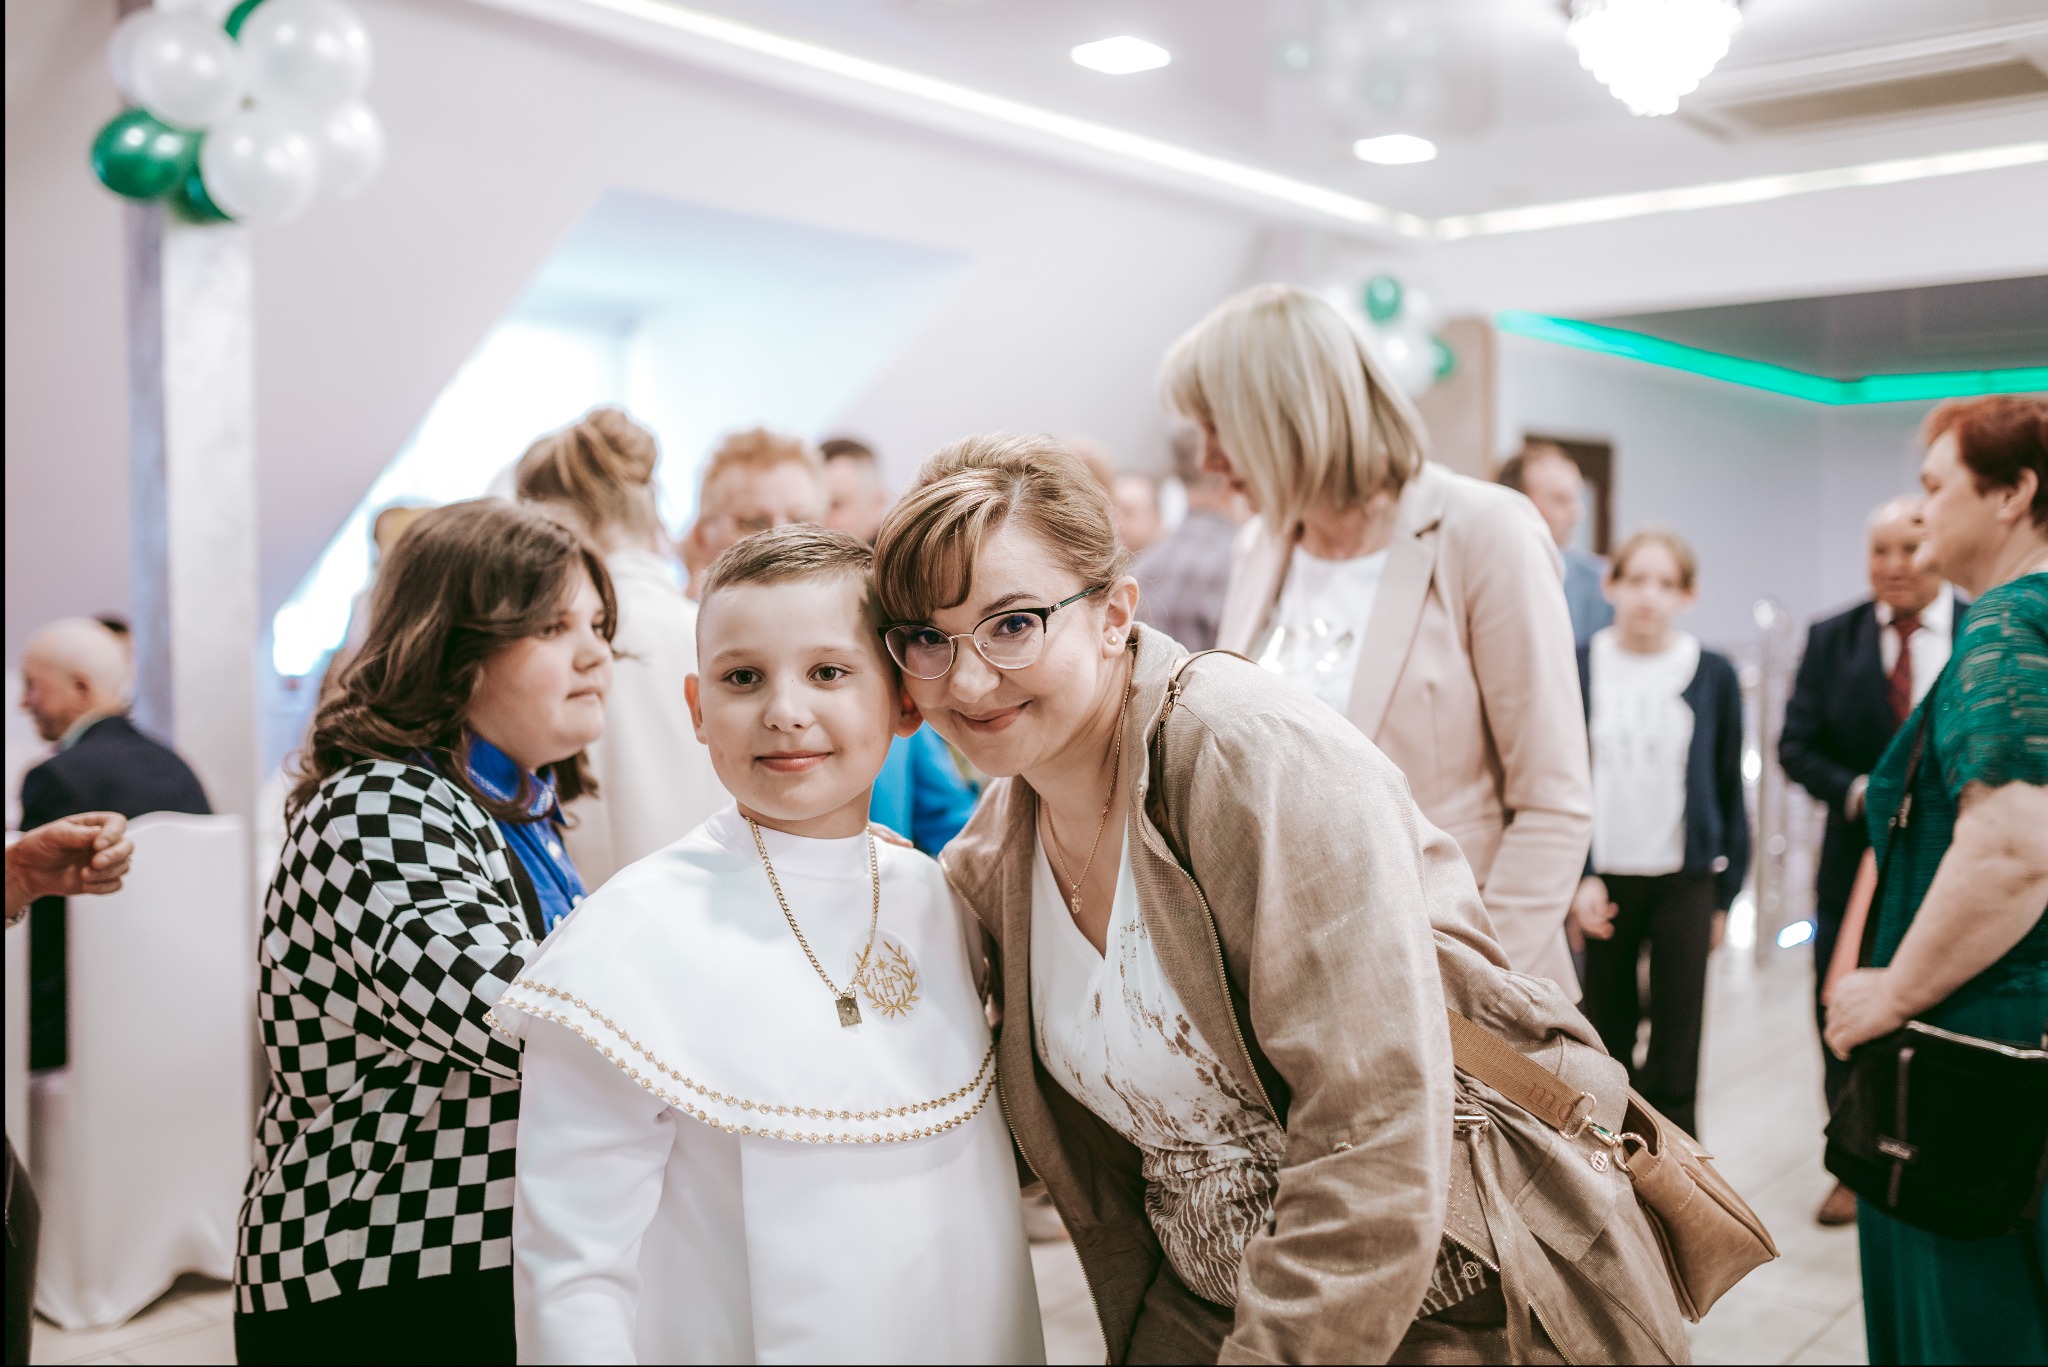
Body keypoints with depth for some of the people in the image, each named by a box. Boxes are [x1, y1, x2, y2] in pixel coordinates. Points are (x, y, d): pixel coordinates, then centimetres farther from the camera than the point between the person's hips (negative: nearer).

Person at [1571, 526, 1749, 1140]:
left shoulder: (1713, 676, 3)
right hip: (1601, 881, 0)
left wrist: (1724, 893, 6)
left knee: (1675, 1052, -2)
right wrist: (1576, 877, -9)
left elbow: (1728, 788, 8)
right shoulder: (1576, 668, 0)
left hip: (1685, 882, 0)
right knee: (1606, 1043, 7)